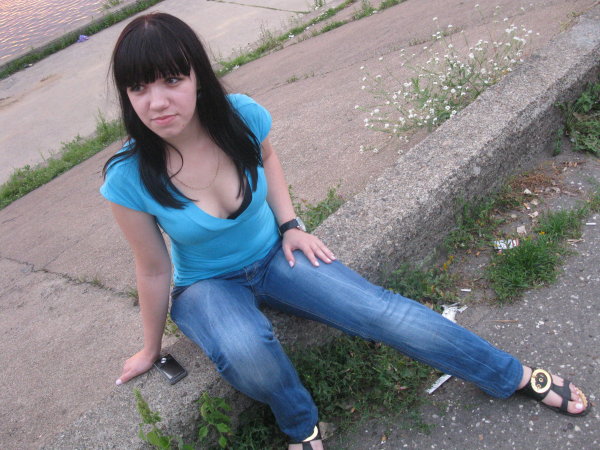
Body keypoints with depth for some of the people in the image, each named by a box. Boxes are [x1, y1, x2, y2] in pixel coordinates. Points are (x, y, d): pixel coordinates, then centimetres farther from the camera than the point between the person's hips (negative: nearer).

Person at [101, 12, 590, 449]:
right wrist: (151, 348, 2)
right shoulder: (129, 177, -25)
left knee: (379, 309, -15)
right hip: (206, 285, -1)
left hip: (273, 253, 2)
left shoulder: (240, 114, -20)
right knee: (246, 350, -36)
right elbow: (154, 270, -11)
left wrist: (290, 224, -3)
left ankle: (521, 377, 4)